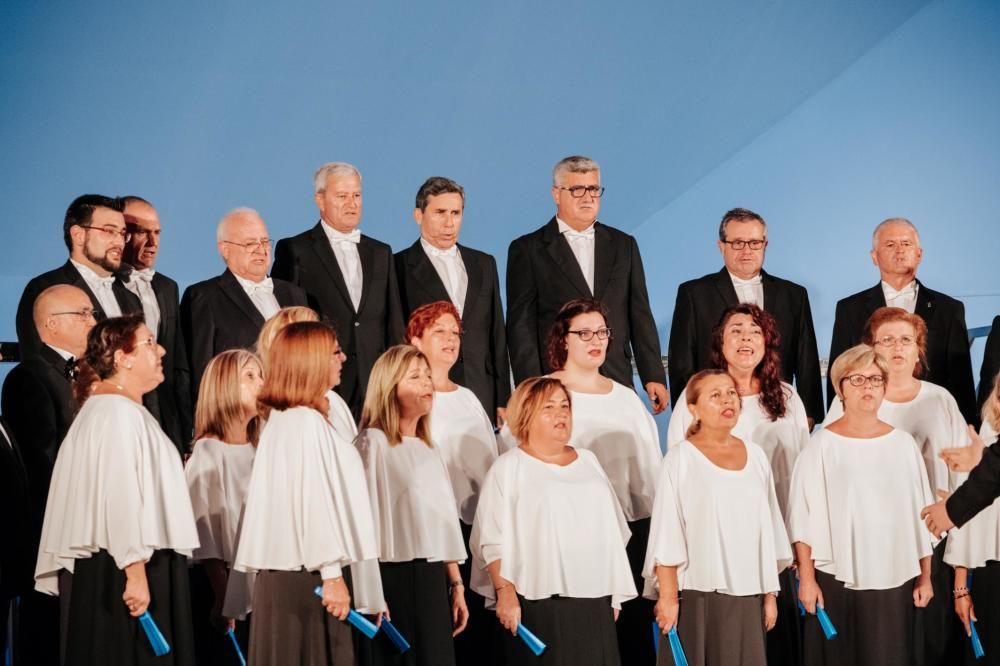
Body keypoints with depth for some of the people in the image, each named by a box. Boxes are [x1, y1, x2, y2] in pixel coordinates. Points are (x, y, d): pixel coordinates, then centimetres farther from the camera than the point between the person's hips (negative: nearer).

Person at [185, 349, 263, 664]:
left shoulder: (258, 452, 11)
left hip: (258, 586, 6)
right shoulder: (209, 452, -8)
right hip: (221, 585, -6)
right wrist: (221, 597, -15)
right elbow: (205, 532, -11)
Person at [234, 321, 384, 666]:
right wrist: (331, 574, -18)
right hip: (307, 576, -9)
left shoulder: (280, 420, 16)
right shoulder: (308, 422, -13)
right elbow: (315, 499, -18)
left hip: (283, 570, 9)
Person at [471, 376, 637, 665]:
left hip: (594, 602, 5)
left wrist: (616, 593, 16)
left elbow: (611, 533, 20)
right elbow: (493, 541, -6)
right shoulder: (508, 467, 1)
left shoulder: (588, 461, 18)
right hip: (538, 605, -5)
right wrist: (504, 591, -15)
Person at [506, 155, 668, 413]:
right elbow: (521, 325, 1)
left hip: (617, 384, 3)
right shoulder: (528, 250, 5)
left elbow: (640, 316, 14)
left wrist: (654, 377, 7)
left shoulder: (624, 245, 15)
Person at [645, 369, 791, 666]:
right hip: (696, 597, -4)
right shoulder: (681, 458, -5)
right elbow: (666, 535, -7)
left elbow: (767, 533, 12)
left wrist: (770, 594, 11)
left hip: (747, 596, 4)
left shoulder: (756, 456, 9)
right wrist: (668, 597, -11)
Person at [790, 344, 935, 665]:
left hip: (894, 580, 2)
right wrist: (806, 579, -7)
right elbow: (803, 517, -4)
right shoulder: (823, 444, -3)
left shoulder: (903, 443, 6)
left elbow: (920, 514, 9)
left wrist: (925, 576, 8)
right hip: (835, 580, -2)